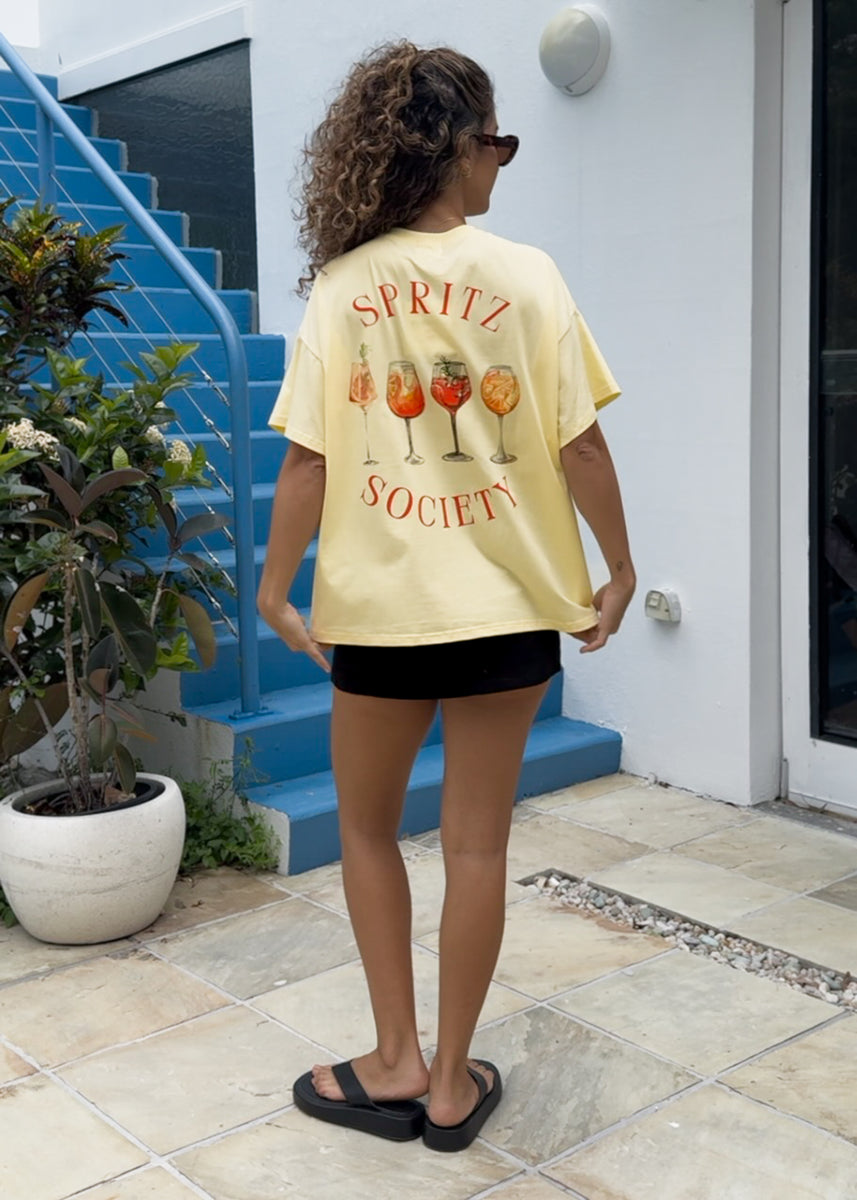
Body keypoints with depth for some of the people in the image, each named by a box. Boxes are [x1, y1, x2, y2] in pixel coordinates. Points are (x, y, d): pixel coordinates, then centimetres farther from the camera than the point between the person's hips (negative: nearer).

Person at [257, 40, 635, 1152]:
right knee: (476, 842, 11)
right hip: (506, 601, 0)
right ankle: (452, 1083, 22)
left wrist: (276, 585, 4)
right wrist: (618, 568, 6)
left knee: (368, 831, 19)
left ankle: (396, 1062, 23)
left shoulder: (341, 286, -3)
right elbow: (579, 442, -6)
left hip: (381, 603, 0)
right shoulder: (526, 275, -4)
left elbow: (308, 458, -7)